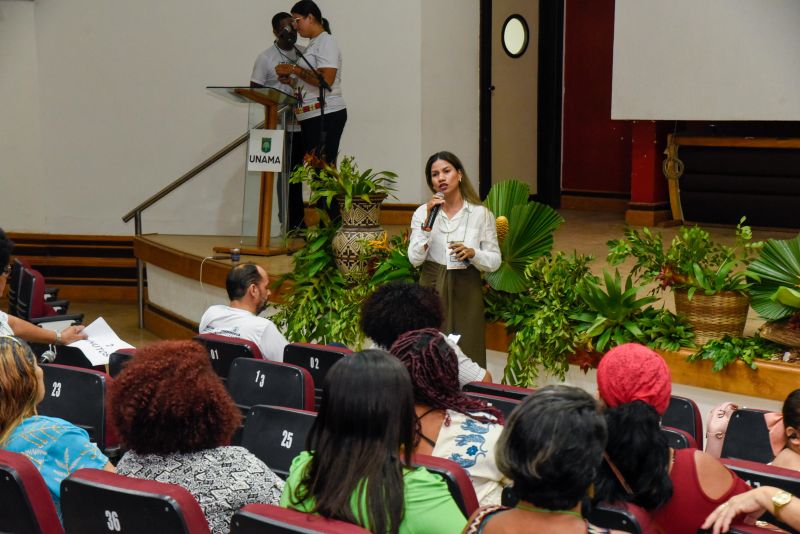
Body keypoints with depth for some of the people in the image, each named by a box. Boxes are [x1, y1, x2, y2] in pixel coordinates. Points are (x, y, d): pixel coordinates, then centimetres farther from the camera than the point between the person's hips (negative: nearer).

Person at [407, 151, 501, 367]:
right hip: (432, 289, 1)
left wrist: (471, 253, -18)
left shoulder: (481, 214, -1)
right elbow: (415, 259, -6)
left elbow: (494, 261, 1)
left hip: (466, 292, -1)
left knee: (467, 356, 0)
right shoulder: (423, 212, 2)